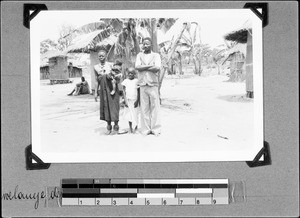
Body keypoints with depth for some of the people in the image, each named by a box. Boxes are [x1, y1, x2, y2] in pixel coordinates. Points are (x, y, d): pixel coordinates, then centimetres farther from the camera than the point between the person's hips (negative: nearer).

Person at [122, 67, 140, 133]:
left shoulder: (136, 81, -1)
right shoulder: (125, 81, 3)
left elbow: (138, 92, -1)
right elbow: (124, 92, 1)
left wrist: (137, 100, -8)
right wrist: (125, 101, -6)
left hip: (134, 100, -1)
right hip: (128, 100, 1)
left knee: (135, 114, 0)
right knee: (129, 115, 3)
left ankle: (135, 127, 12)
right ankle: (130, 128, 10)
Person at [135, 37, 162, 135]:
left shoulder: (156, 55, 7)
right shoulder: (139, 55, 13)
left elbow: (157, 68, -10)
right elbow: (137, 67, -5)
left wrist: (143, 67, -6)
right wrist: (150, 66, -8)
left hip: (153, 84, -1)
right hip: (142, 84, 2)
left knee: (155, 107, -2)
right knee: (144, 107, 1)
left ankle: (155, 129, 1)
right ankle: (146, 129, 5)